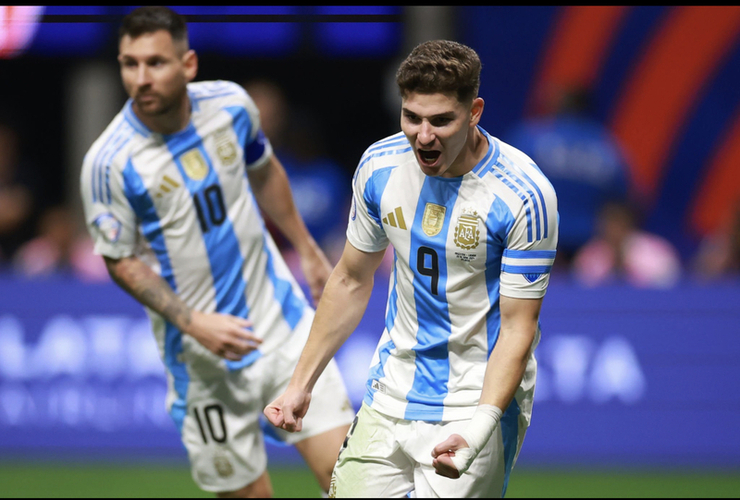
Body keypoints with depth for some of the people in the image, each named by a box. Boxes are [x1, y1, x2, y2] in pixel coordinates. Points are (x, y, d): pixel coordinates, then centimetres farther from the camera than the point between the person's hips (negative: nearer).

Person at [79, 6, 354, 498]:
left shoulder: (231, 104, -5)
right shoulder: (110, 162, -17)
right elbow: (122, 261, -7)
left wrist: (308, 252, 24)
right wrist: (193, 323, -19)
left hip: (281, 316, 3)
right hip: (204, 358, -3)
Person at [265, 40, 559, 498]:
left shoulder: (525, 196, -19)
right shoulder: (380, 166, -4)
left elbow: (517, 328, -17)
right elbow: (351, 281, 11)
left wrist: (481, 428, -29)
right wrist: (301, 384, 11)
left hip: (482, 397, -5)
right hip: (392, 394, 5)